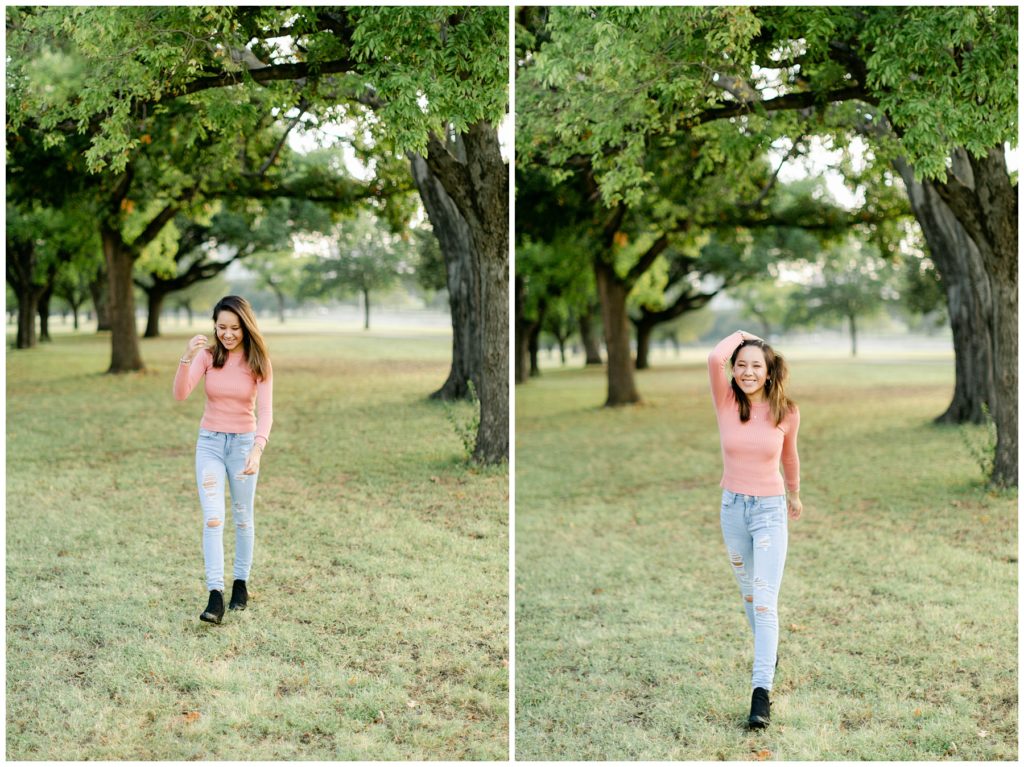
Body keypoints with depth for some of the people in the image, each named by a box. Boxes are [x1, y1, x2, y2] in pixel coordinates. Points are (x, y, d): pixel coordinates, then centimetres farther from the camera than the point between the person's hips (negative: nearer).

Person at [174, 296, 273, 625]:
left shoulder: (259, 363, -9)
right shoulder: (207, 355, -6)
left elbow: (265, 411, -17)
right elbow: (180, 394, -19)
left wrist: (258, 449, -33)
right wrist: (187, 358, -35)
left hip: (244, 442, 0)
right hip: (209, 442, 0)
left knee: (242, 517, 12)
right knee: (212, 519, -10)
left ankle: (241, 583, 30)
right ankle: (215, 596, -14)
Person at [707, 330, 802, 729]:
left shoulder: (786, 413, -5)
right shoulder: (726, 403, -6)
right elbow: (714, 359, -25)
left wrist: (794, 495, 27)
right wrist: (739, 335, -7)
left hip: (770, 509, -2)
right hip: (733, 506, 2)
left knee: (765, 602, -11)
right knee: (748, 591, 20)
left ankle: (762, 690, -16)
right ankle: (769, 651, 45)